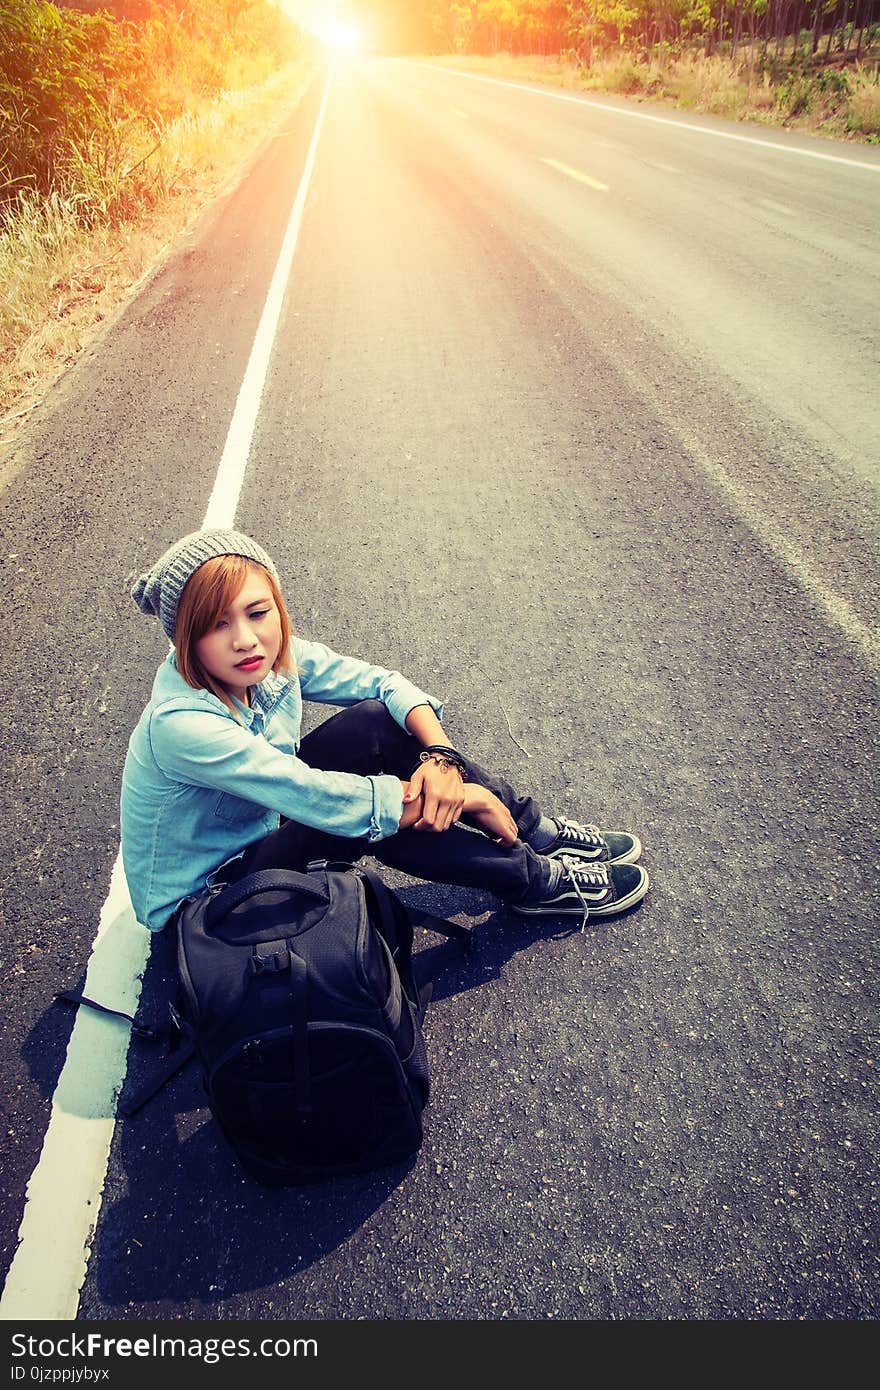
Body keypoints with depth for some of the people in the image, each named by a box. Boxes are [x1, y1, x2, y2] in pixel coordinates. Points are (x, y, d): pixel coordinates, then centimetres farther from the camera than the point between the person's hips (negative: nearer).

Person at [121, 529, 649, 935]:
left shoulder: (273, 658, -14)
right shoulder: (181, 723, -35)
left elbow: (383, 682, -7)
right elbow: (322, 800, -36)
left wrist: (442, 753, -27)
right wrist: (470, 796, -28)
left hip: (258, 828, 7)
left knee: (378, 721, -15)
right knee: (370, 810, -29)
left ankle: (537, 830, 0)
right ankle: (538, 881, -7)